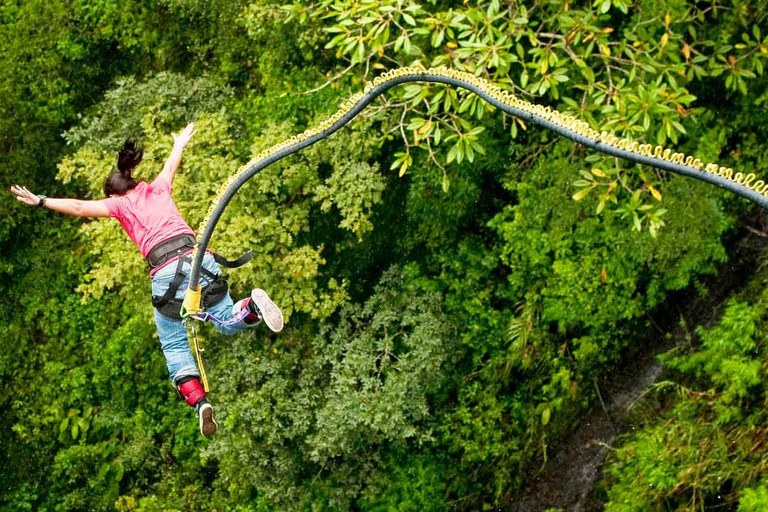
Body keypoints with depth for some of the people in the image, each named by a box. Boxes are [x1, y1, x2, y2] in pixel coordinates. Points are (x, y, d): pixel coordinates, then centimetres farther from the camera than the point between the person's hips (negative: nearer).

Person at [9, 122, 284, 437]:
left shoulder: (120, 204, 16)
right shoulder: (157, 188, 26)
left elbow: (79, 207, 10)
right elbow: (170, 166, 45)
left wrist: (41, 201, 20)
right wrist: (180, 143, 65)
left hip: (167, 272, -3)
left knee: (174, 346, 9)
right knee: (228, 323, 15)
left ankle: (199, 402, -12)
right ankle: (252, 305, -19)